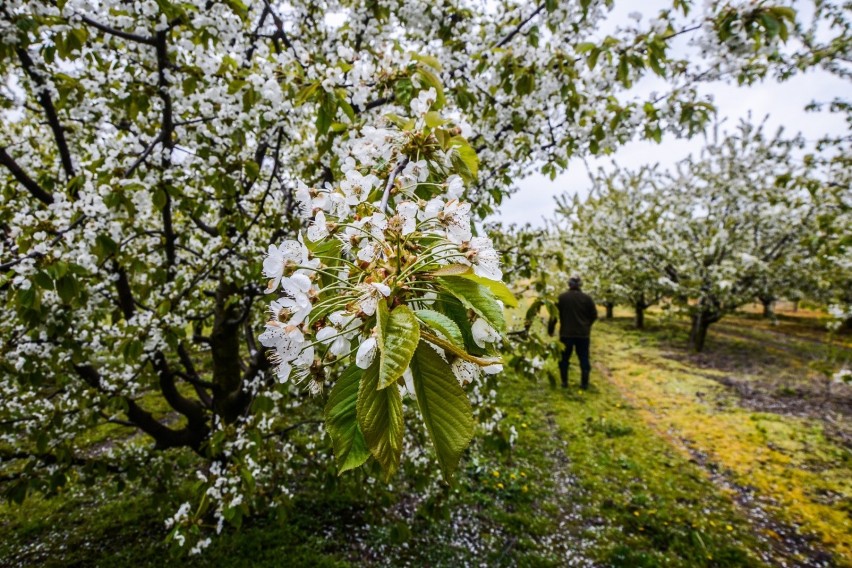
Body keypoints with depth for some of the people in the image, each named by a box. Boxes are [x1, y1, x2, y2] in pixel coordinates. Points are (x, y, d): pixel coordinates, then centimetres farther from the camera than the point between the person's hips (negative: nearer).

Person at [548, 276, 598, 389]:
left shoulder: (562, 297, -5)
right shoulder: (587, 298, -1)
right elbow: (594, 315, 5)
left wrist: (550, 329, 5)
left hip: (566, 333, -1)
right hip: (583, 334, 1)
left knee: (564, 358, 10)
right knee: (584, 359, 10)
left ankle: (564, 382, 10)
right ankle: (584, 383, 11)